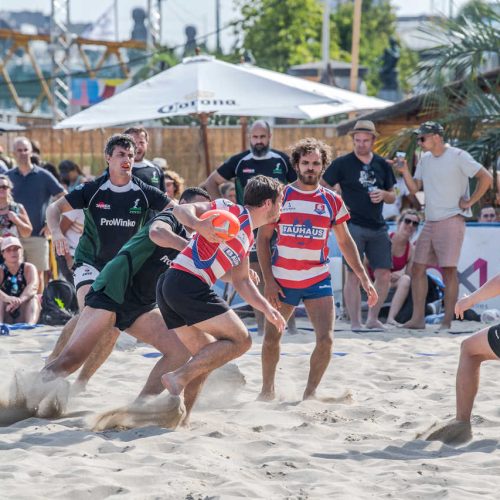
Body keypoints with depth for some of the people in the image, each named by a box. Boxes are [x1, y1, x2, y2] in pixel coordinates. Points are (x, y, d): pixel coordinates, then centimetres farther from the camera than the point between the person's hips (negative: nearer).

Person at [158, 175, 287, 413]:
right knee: (240, 340, -7)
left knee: (206, 356, 16)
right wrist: (200, 226, -31)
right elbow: (181, 209, -10)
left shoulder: (247, 237, 26)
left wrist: (267, 308, 21)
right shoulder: (232, 211, -2)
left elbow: (241, 281, 33)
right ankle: (179, 377, -18)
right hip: (187, 283, -10)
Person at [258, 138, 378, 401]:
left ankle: (310, 392, 4)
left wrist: (364, 278, 2)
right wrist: (268, 280, -7)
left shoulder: (332, 201, 3)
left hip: (318, 279, 0)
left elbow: (345, 243, 10)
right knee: (271, 339, 8)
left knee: (326, 339, -12)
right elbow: (262, 238, 0)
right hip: (282, 280, 0)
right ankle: (267, 389, 29)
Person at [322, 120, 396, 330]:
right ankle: (355, 323, -1)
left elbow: (392, 197, 19)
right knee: (354, 275, -7)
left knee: (384, 275, 0)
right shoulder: (342, 164, 0)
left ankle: (373, 318, 16)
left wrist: (383, 194, -3)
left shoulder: (382, 165, 13)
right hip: (353, 226, -4)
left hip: (378, 226, 4)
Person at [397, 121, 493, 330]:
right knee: (418, 268, 3)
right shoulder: (425, 159, 14)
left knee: (448, 269, -7)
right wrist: (405, 172, -2)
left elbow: (486, 178, -11)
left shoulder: (458, 156, -8)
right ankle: (418, 318, 7)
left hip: (451, 220, -7)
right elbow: (414, 188, 14)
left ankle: (447, 322, -5)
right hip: (430, 222, 7)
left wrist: (469, 202, -9)